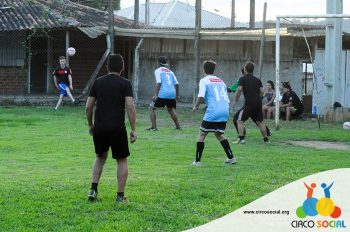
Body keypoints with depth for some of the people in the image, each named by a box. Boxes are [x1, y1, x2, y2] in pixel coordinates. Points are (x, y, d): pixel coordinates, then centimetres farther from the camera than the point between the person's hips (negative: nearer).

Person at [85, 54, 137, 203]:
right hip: (117, 128, -3)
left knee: (100, 157, 22)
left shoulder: (98, 82, 8)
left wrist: (90, 125, 22)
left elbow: (88, 107, 8)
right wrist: (133, 130, -5)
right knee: (122, 160, 10)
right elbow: (130, 107, -10)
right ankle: (120, 195, 8)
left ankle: (93, 189, 9)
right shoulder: (125, 83, -1)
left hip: (99, 128, 4)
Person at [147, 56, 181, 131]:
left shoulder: (158, 71, 2)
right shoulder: (170, 71, 18)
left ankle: (153, 127, -4)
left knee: (151, 108, 7)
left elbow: (159, 83, -12)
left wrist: (156, 95, -14)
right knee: (170, 109, 27)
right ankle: (178, 126, 28)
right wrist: (177, 95, 22)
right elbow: (176, 84, 13)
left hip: (163, 94, -5)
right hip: (172, 94, 6)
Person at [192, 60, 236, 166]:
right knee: (219, 134, 23)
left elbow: (201, 96, -12)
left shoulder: (204, 81, 2)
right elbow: (227, 99, 19)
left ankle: (197, 161, 0)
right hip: (225, 111, 6)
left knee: (202, 134, 5)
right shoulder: (221, 81, 20)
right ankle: (231, 157, 21)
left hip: (213, 112, -6)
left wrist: (195, 106, 5)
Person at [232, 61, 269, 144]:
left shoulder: (242, 79, 0)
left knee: (240, 121, 1)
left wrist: (235, 101, -2)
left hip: (249, 103, -5)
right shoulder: (257, 80, 14)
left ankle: (241, 139, -12)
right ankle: (266, 139, 17)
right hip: (258, 103, 5)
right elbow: (262, 92, 7)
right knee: (260, 122, 16)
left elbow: (239, 90, -10)